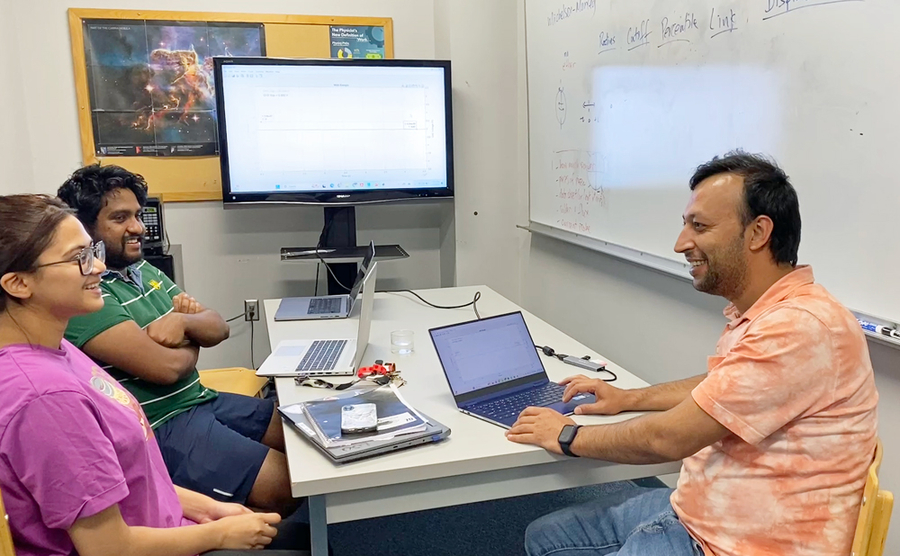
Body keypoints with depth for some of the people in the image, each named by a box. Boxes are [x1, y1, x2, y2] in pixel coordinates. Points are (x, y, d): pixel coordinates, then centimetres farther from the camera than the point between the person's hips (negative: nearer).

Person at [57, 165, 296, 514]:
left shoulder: (144, 270, 11)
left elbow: (218, 328, 9)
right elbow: (166, 367, -24)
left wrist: (183, 321, -13)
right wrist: (191, 344, -1)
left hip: (200, 400, 9)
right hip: (156, 430, -9)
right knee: (287, 485, -17)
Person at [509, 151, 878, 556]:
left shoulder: (801, 328, -26)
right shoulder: (753, 314, 6)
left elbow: (669, 438, -24)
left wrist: (570, 437, -9)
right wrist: (628, 398, 16)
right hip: (692, 509, 9)